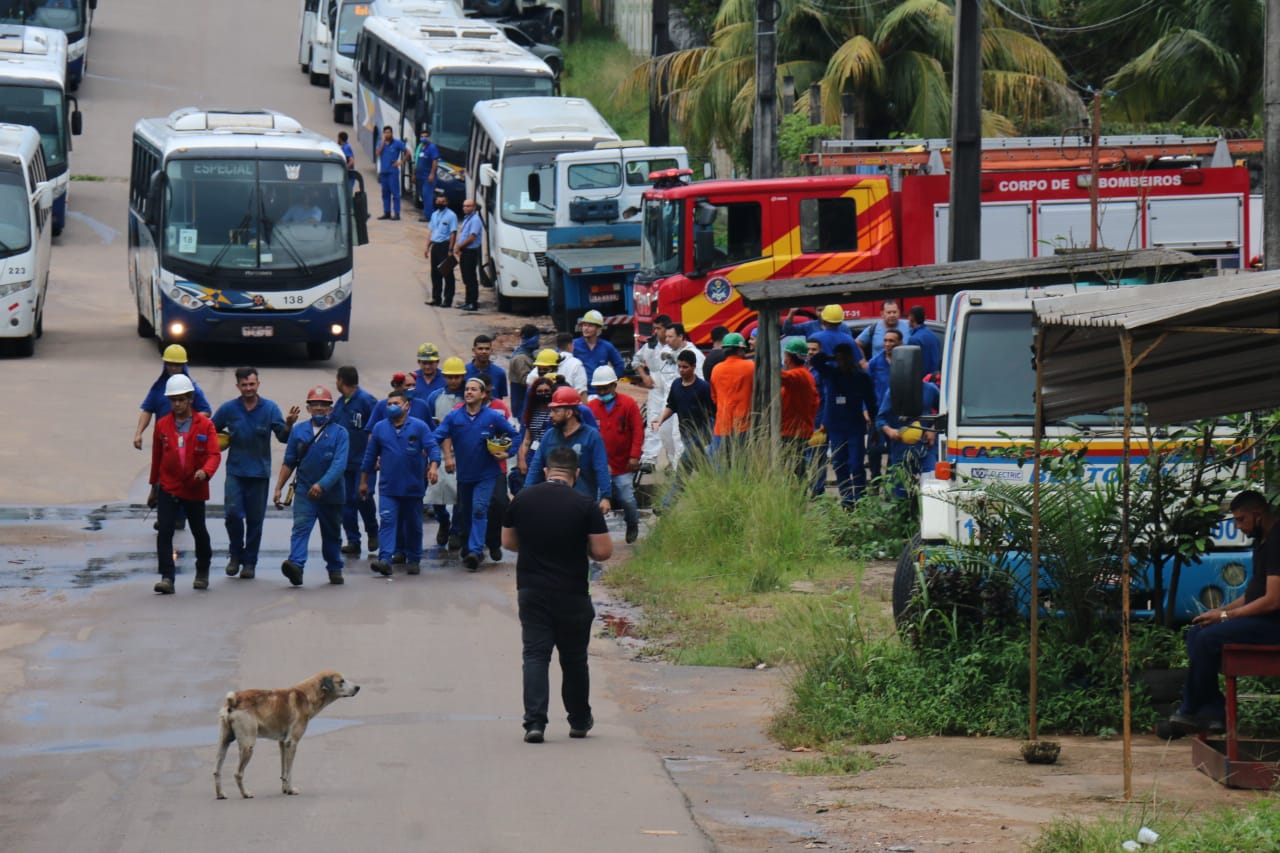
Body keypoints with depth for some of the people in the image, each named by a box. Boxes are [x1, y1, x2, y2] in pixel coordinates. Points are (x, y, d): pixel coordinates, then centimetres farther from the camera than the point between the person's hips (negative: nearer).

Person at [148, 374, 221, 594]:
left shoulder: (205, 425, -4)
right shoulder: (162, 425, 3)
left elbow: (214, 454, -11)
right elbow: (157, 457, 11)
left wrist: (205, 471, -31)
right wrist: (154, 486, 16)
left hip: (194, 489, -1)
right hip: (168, 487, 1)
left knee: (199, 532, 14)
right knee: (164, 532, -13)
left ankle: (203, 572, 37)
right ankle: (167, 578, -14)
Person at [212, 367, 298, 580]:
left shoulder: (270, 408, -1)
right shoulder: (228, 409, 1)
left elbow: (283, 437, -6)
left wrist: (289, 425, -25)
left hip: (259, 472, 0)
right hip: (235, 471, 0)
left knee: (255, 519, 5)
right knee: (233, 513, -14)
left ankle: (250, 562, 15)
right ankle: (235, 554, 6)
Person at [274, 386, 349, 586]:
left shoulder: (339, 433, -4)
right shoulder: (298, 431, 5)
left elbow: (339, 464, -16)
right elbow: (289, 462, 11)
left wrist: (322, 485, -29)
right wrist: (278, 488, 6)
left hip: (331, 494, 0)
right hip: (304, 492, 0)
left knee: (332, 534, 14)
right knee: (301, 527, -19)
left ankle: (335, 569, 31)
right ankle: (296, 566, -35)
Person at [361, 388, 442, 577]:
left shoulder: (419, 427, 0)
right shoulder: (380, 428, 7)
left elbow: (433, 448, -7)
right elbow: (370, 456, 13)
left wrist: (433, 466, -27)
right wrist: (364, 481, 15)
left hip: (413, 487, 0)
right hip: (388, 488, 1)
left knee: (413, 524, 10)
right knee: (387, 521, -14)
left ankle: (413, 560, 25)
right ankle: (385, 560, -24)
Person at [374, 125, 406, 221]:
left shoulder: (397, 143, -2)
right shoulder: (381, 143, 10)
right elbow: (378, 153, -6)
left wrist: (401, 161, -4)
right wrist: (383, 141, -9)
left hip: (393, 171, -5)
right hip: (383, 171, 5)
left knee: (395, 192, -7)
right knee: (385, 193, 8)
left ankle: (396, 213, -8)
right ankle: (386, 212, 14)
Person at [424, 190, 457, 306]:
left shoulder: (451, 215, -8)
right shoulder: (434, 214, 14)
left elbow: (453, 233, -13)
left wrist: (450, 250, -18)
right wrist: (428, 247, 12)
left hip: (445, 246, -7)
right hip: (435, 246, 7)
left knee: (447, 274, -2)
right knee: (435, 274, 11)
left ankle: (447, 300, 1)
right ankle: (436, 298, 20)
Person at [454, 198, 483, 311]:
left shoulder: (475, 220, -13)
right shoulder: (466, 219, 17)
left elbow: (471, 238, -19)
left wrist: (459, 246, -11)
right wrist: (458, 247, 6)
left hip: (471, 252, -10)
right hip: (464, 252, 10)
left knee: (471, 279, -8)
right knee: (466, 279, 14)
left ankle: (474, 304, -7)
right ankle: (467, 302, 20)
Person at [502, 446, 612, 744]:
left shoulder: (522, 500, 0)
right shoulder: (585, 506, -9)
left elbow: (508, 542, 10)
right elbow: (603, 551, -11)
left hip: (531, 591, 1)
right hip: (572, 594, -1)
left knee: (535, 655, 0)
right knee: (574, 658, 13)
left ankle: (534, 721, -15)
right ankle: (579, 721, 26)